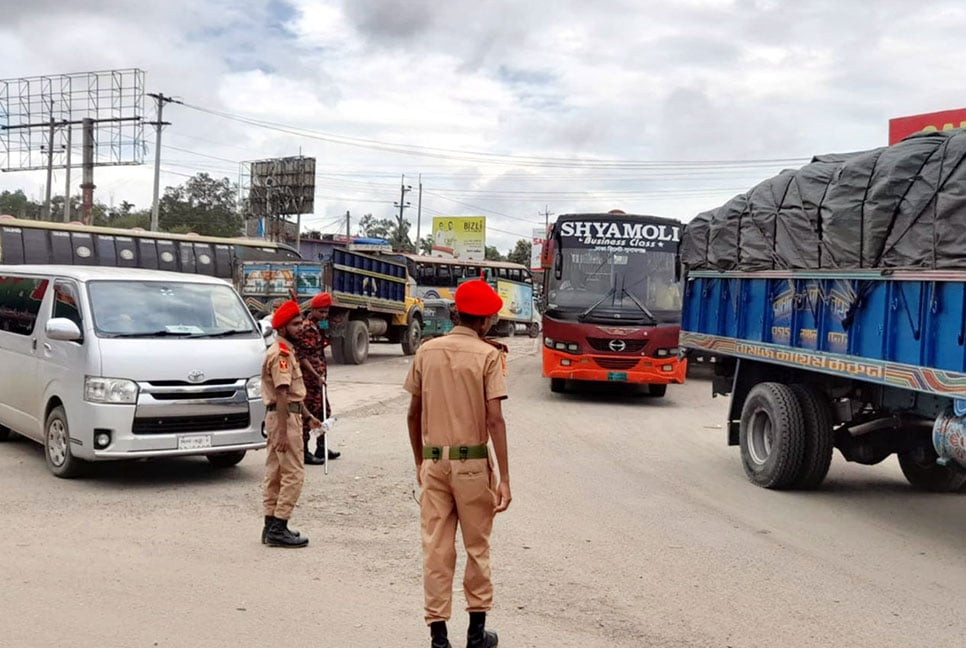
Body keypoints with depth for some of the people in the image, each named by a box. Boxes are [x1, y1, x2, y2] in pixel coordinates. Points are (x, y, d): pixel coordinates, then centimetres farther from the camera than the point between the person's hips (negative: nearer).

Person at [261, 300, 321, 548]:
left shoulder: (286, 351, 17)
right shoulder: (281, 354, -16)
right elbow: (281, 394, -22)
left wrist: (308, 416, 25)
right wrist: (283, 433, -25)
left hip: (289, 414, 11)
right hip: (284, 417, -11)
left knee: (275, 472, 13)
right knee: (293, 474, -9)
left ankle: (271, 526, 20)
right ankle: (278, 529, -7)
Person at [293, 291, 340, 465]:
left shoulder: (317, 327, 14)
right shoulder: (306, 328, -16)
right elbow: (301, 356, -21)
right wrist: (316, 375, -22)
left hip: (318, 377, 10)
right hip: (309, 378, -10)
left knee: (324, 411, 17)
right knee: (308, 413, -4)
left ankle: (321, 448, 28)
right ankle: (304, 452, 3)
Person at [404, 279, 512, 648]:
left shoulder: (426, 351, 3)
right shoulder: (488, 355, -8)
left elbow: (413, 415, 7)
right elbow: (494, 419, -15)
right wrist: (504, 478, -13)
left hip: (433, 461, 3)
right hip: (472, 462, -2)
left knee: (436, 549, 7)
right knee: (477, 548, 13)